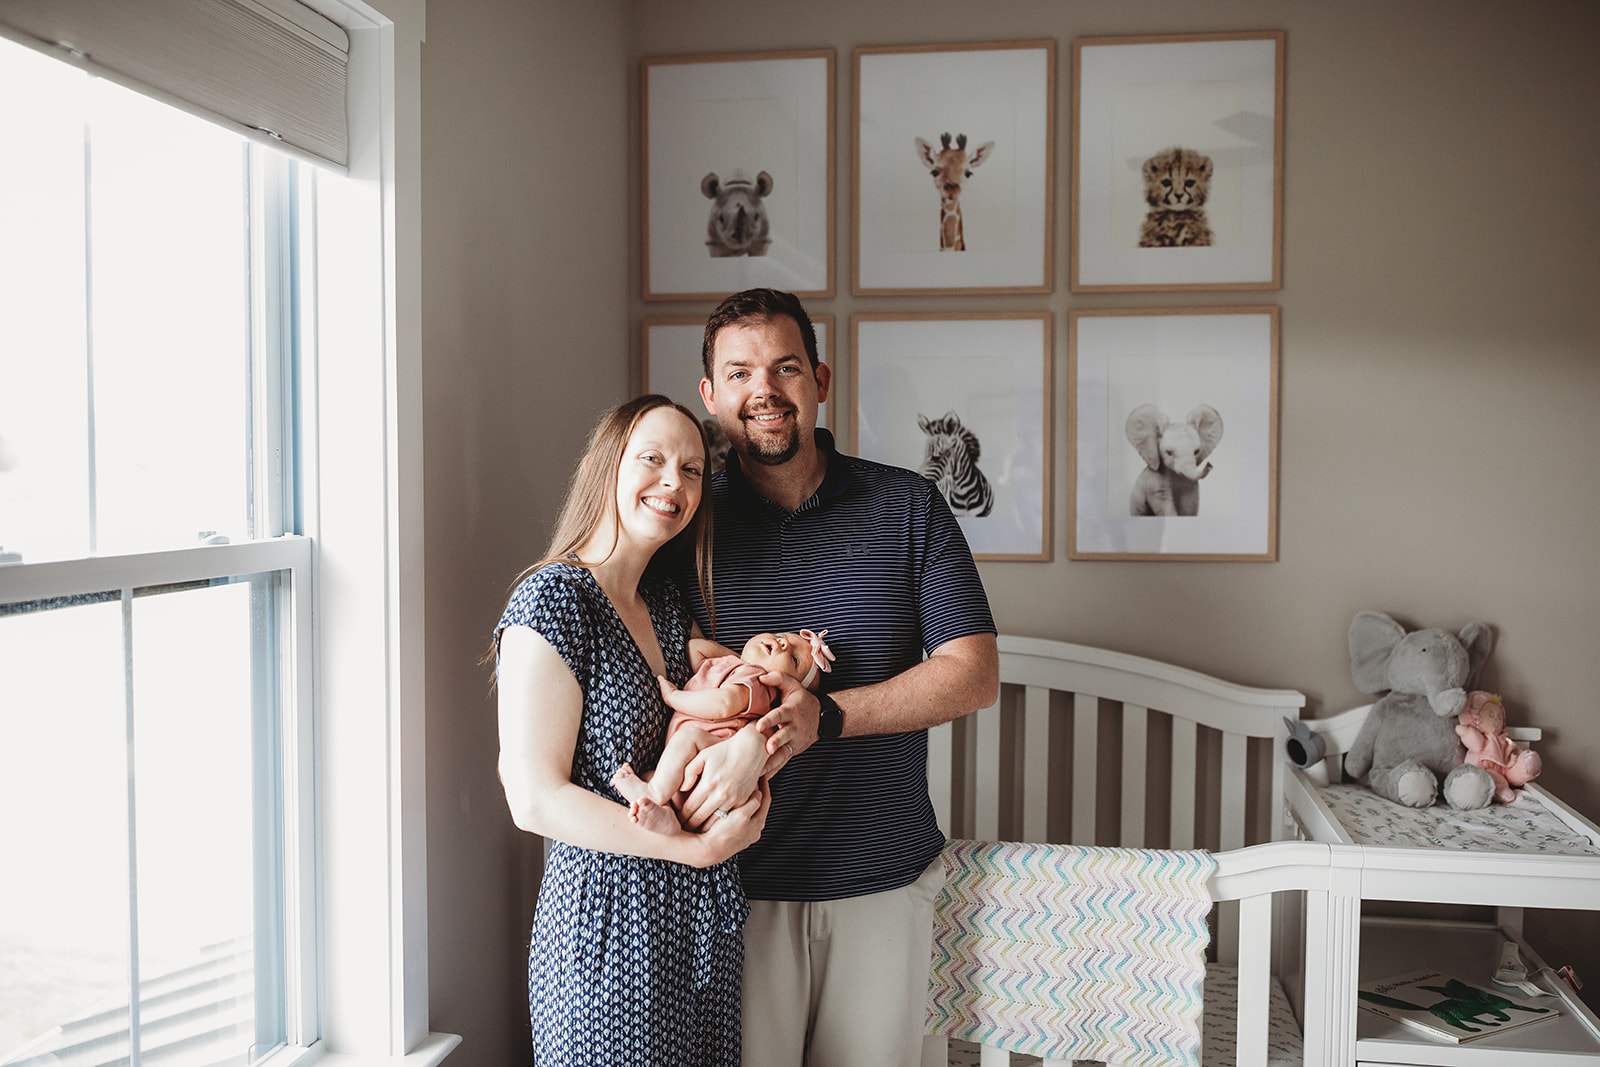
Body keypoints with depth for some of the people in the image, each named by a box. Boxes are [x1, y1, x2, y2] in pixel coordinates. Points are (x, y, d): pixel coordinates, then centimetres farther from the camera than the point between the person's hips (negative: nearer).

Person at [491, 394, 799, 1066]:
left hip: (701, 914, 8)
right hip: (608, 920, -7)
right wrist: (698, 846, -20)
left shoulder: (667, 603, 9)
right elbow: (535, 799, -19)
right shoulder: (553, 599, -15)